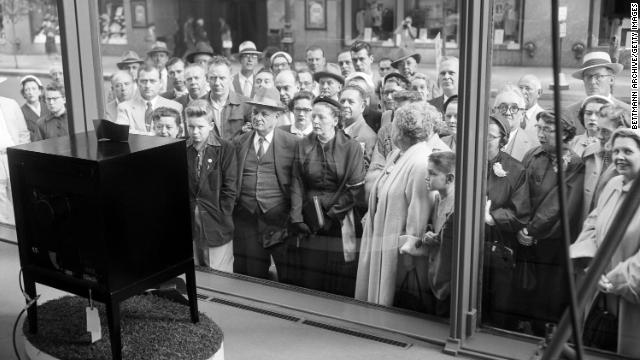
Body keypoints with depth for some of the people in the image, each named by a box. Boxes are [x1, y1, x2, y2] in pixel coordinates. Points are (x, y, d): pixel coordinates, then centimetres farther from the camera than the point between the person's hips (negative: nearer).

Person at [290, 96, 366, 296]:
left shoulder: (351, 147, -3)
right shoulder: (303, 145, 6)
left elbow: (355, 188, -7)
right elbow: (297, 184, 3)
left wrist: (332, 213, -9)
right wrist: (297, 218, -5)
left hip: (340, 222, -3)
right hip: (310, 222, 3)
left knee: (341, 283, -1)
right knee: (310, 280, 4)